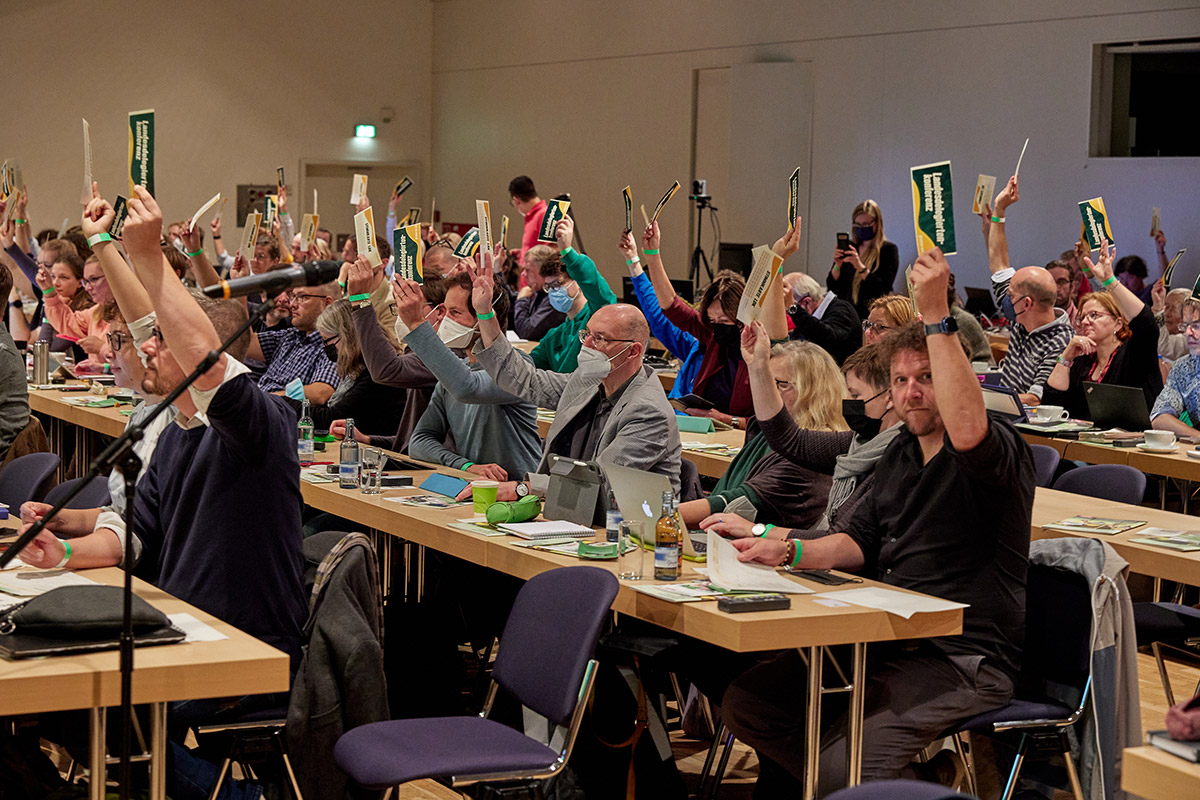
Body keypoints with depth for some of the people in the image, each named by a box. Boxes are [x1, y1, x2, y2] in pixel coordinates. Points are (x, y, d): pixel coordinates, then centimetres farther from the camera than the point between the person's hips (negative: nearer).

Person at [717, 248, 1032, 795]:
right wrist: (787, 553, 2)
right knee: (744, 703, 0)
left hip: (963, 658, -9)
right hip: (887, 641, 9)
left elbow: (967, 430, -36)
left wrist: (936, 317, -37)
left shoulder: (999, 451, -11)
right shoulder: (902, 452, 17)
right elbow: (861, 542, 20)